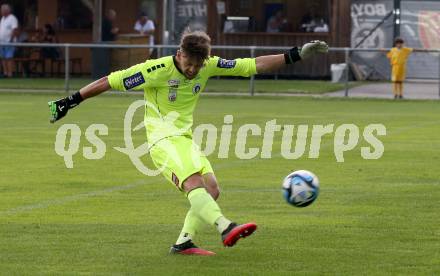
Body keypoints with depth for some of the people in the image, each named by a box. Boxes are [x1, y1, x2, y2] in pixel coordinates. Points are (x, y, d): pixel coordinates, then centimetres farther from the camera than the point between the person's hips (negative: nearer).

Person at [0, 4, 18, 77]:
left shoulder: (12, 18, -9)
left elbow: (14, 30, -16)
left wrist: (10, 40, -21)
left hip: (8, 42, -8)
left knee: (9, 58, -10)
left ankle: (9, 73, -10)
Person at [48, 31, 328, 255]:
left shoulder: (208, 66, 0)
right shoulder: (158, 70, -17)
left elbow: (254, 65, 4)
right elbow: (109, 82, -13)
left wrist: (297, 55, 0)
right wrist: (70, 102, -13)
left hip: (186, 139, 8)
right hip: (163, 139, -8)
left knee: (212, 189, -5)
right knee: (194, 182, -28)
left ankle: (184, 241, 0)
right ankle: (226, 228, -45)